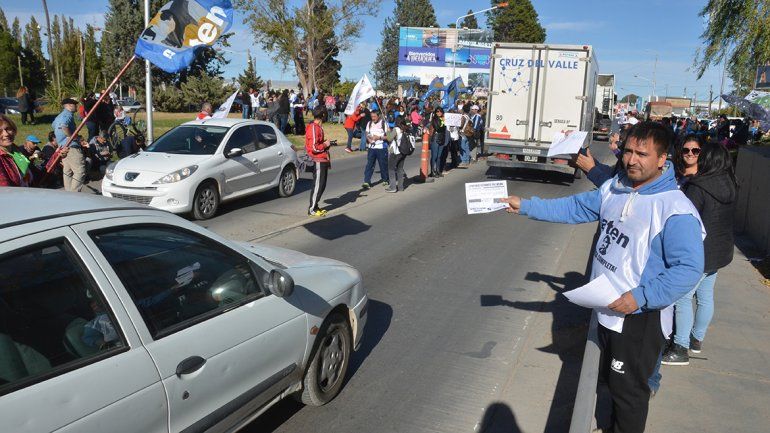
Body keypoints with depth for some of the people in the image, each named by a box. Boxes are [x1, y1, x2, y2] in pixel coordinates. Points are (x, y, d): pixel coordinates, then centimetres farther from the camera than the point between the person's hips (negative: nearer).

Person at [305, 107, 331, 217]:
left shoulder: (319, 127, 14)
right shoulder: (314, 128, -18)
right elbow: (314, 148, -23)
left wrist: (325, 143, 10)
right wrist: (325, 145, -12)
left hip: (323, 160, 10)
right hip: (318, 161, -10)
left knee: (322, 185, 14)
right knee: (317, 186, -4)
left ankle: (315, 206, 22)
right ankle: (312, 210, 3)